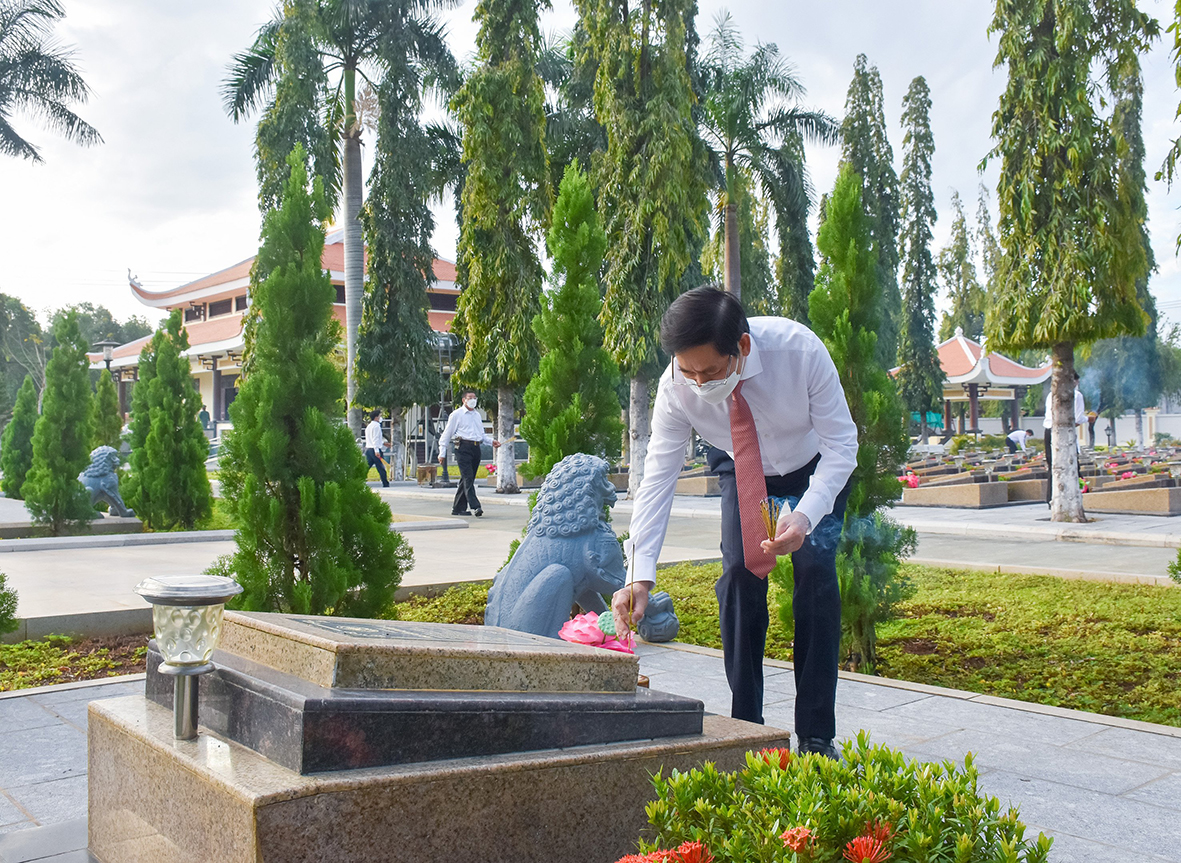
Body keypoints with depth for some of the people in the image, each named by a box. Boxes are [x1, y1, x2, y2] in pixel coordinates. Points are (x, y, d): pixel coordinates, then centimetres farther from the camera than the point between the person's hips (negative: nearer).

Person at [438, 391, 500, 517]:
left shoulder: (477, 414, 22)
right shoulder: (456, 414, 3)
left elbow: (482, 434, 29)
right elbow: (447, 434, 4)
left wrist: (492, 441, 11)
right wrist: (442, 453, 0)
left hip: (476, 449, 7)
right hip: (463, 448, -7)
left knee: (467, 479, 8)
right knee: (468, 478, -16)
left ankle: (458, 508, 15)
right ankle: (475, 507, -24)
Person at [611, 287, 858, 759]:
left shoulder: (800, 350, -36)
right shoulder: (676, 386, -30)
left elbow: (842, 444, -28)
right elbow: (658, 476, -27)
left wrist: (805, 516, -44)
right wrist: (640, 576, -35)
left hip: (816, 468, -2)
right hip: (741, 471, 2)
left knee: (816, 573, -15)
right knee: (738, 574, -14)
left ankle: (816, 736, -7)